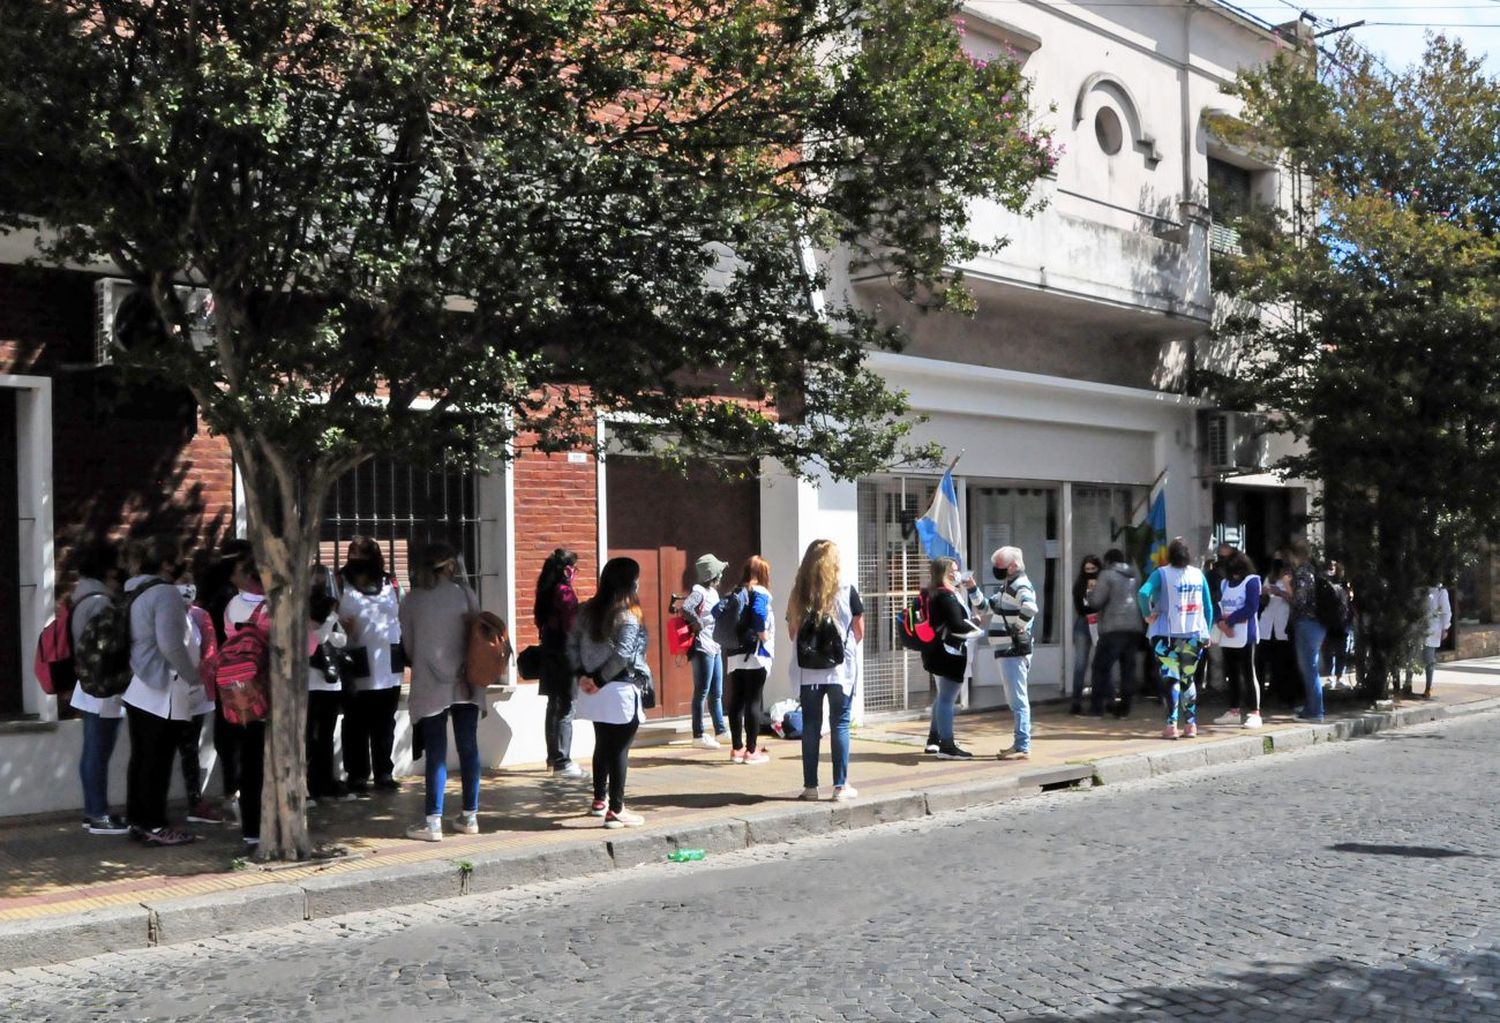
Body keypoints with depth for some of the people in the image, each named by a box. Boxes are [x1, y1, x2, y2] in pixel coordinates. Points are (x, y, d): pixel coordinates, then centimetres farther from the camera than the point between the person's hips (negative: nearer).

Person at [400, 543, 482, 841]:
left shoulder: (412, 600, -2)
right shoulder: (465, 595, -2)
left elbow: (408, 644, 7)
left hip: (430, 686, -1)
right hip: (465, 683, 1)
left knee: (436, 754, -1)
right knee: (469, 748, 8)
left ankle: (433, 822, -2)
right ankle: (470, 816, 14)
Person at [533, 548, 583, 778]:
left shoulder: (546, 591, 10)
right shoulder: (565, 592, -14)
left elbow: (540, 620, 14)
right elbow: (571, 628, -16)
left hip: (549, 653, 9)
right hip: (565, 654, -9)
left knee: (554, 706, 16)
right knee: (566, 708, -6)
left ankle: (553, 756, 24)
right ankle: (562, 761, -7)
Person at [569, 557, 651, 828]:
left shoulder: (588, 610, 8)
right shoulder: (628, 615, -13)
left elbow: (572, 643, 7)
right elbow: (623, 654, -22)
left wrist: (582, 674, 2)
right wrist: (600, 680, -14)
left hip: (595, 692, 7)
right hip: (620, 691, -7)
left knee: (602, 745, 20)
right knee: (620, 749, -1)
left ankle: (600, 800, 31)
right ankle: (615, 810, 2)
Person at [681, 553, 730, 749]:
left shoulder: (712, 592, 14)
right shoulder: (699, 591, -13)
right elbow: (685, 610, -28)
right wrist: (698, 624, -20)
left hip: (715, 647, 9)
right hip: (702, 647, -9)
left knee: (716, 692, 15)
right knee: (702, 692, -4)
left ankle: (720, 730, 23)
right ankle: (698, 734, 0)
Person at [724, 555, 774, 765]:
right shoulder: (760, 593, -8)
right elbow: (758, 613, -26)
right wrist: (763, 635, -14)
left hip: (735, 655, 6)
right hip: (755, 655, -6)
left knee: (736, 701, 9)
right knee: (753, 701, -3)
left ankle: (737, 748, 15)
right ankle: (751, 750, -1)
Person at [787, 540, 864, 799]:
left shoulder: (798, 593, 2)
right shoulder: (846, 591, -5)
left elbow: (792, 632, 6)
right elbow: (859, 632, 0)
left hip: (807, 670, 2)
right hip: (840, 668, -2)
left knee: (810, 725, 8)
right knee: (839, 724, 4)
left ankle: (810, 785, 10)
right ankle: (841, 786, 4)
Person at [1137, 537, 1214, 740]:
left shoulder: (1162, 574, -7)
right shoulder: (1198, 574, 4)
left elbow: (1143, 593, -23)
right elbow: (1208, 607, 6)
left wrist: (1148, 614, -9)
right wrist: (1206, 633, 13)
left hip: (1168, 634, -3)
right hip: (1194, 634, 3)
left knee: (1171, 679, -1)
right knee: (1188, 679, 14)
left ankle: (1172, 725, -8)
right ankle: (1191, 724, 14)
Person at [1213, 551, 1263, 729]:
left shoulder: (1251, 581, -5)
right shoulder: (1224, 583, 13)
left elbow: (1252, 607, -14)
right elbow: (1217, 606, 9)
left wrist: (1230, 619, -9)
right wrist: (1221, 622, -10)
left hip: (1245, 636, -6)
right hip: (1227, 637, 6)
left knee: (1248, 673, -5)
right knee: (1232, 674, 11)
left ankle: (1254, 713, -4)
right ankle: (1234, 712, 19)